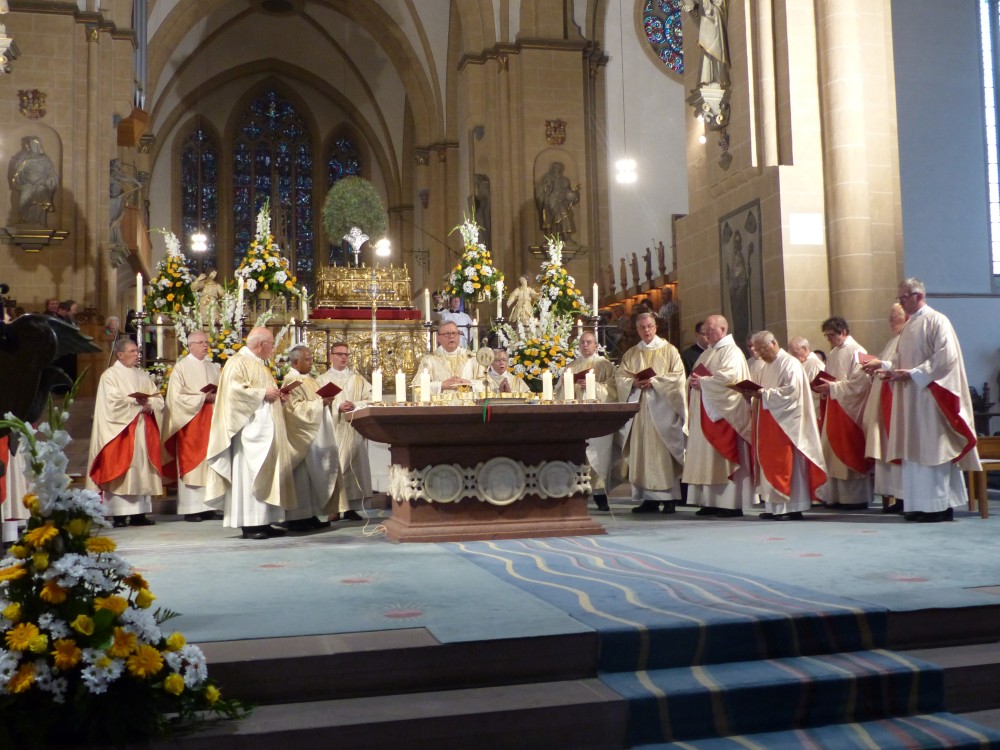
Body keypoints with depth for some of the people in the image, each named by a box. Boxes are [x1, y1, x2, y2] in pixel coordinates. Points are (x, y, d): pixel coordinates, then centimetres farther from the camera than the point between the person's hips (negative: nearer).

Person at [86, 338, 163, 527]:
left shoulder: (143, 375, 17)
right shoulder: (110, 375, 0)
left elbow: (158, 400, 9)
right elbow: (113, 402, -13)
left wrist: (148, 405, -11)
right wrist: (137, 404, -11)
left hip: (143, 430, 5)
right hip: (121, 430, -5)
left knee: (142, 468, 2)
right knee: (119, 469, -7)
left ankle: (139, 513, 3)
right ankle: (119, 515, -7)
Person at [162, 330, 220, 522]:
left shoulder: (213, 368, 16)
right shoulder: (181, 367, -2)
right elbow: (177, 396, -9)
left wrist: (216, 397, -4)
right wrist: (202, 398, -14)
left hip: (211, 422, 5)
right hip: (191, 422, -5)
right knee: (191, 462, -5)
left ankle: (207, 506, 4)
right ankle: (190, 508, -3)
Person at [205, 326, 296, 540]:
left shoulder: (259, 364, 22)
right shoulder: (238, 362, -8)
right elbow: (234, 390, -20)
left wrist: (278, 397, 13)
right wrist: (262, 393, -18)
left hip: (267, 430, 10)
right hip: (250, 429, -10)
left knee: (268, 473, 6)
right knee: (250, 473, -10)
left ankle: (263, 522, 8)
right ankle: (249, 524, -9)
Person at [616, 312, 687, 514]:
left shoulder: (669, 350, 7)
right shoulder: (630, 354, 17)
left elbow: (678, 376, -3)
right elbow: (621, 379, 10)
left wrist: (655, 381, -15)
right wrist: (634, 382, -11)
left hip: (661, 407, -4)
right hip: (638, 406, 4)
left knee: (663, 451, -7)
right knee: (641, 451, -1)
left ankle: (669, 497, -5)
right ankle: (649, 498, 2)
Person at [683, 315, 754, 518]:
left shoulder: (732, 352, -7)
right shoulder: (707, 353, 20)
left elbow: (728, 377, -21)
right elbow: (695, 376, 20)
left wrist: (703, 381, -14)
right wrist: (693, 381, -2)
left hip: (722, 414, -8)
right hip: (704, 414, 9)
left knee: (723, 456, -9)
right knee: (706, 458, 5)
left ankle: (733, 503, -6)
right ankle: (711, 501, 8)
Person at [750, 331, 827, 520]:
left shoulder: (790, 364, -8)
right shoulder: (768, 366, 19)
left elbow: (791, 391, -18)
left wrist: (765, 393, -20)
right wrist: (755, 393, 1)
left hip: (785, 422, -9)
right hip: (769, 423, 9)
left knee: (786, 463, -8)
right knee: (770, 462, 5)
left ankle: (793, 508, -4)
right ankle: (775, 507, 8)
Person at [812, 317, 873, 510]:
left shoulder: (856, 352, -10)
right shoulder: (833, 354, 15)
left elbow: (859, 383, -18)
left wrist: (832, 387, -19)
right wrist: (823, 387, 0)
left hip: (849, 410, -8)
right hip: (834, 408, 8)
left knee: (850, 453, -4)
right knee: (833, 452, 6)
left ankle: (857, 497, 3)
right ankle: (836, 495, 12)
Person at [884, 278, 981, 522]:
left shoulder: (937, 321, -8)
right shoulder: (909, 326, 16)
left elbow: (946, 357, -17)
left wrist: (913, 373, -18)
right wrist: (889, 368, 1)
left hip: (930, 396, -8)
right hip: (911, 397, 8)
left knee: (932, 447, -6)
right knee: (915, 450, 6)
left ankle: (941, 505, 0)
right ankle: (921, 504, 10)